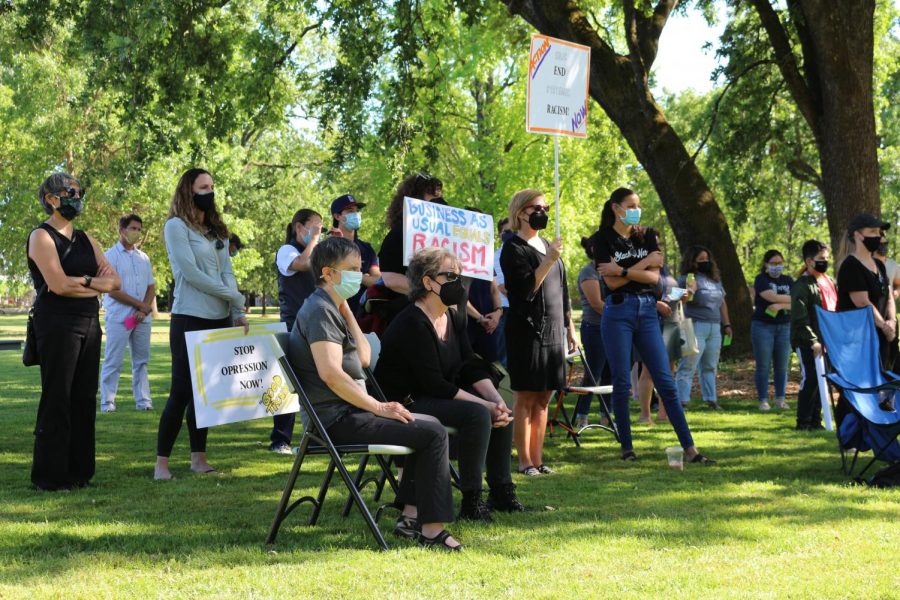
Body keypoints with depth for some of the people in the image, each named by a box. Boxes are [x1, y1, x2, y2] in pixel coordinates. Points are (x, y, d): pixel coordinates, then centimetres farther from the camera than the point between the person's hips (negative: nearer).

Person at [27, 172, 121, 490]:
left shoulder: (84, 239, 18)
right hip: (57, 324, -7)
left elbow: (115, 281, 10)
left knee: (84, 398, 5)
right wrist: (95, 283, -1)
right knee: (57, 399, -4)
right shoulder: (42, 237, -4)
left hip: (89, 323, 7)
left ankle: (79, 470, 11)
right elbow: (58, 285, -15)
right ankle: (50, 475, 1)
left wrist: (81, 282, -7)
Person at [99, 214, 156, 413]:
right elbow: (112, 290, -10)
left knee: (141, 361, 7)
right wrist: (140, 305, -8)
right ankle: (107, 402, -2)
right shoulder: (111, 256, -3)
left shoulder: (143, 258, 15)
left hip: (142, 318, 5)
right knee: (113, 362, -5)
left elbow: (151, 287, 13)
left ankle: (143, 401, 10)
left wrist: (145, 309, -6)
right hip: (119, 317, -5)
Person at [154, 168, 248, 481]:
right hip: (191, 318, -6)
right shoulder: (176, 226, -5)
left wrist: (237, 312, -4)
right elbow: (191, 273, -12)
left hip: (220, 319, 7)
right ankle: (162, 461, -1)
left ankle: (198, 458, 14)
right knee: (182, 390, -7)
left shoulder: (217, 230, 16)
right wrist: (235, 297, -9)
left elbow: (226, 272, 9)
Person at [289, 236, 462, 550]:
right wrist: (378, 407, -20)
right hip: (336, 420, -11)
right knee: (433, 433, -17)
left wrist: (346, 310, 9)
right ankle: (431, 529, -16)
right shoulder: (320, 310, -14)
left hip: (347, 413, 11)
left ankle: (411, 516, 9)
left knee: (429, 425, 17)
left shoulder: (330, 307, 19)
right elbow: (330, 372, -26)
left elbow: (364, 357, 15)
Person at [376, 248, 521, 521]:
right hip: (406, 403, -10)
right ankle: (471, 501, -20)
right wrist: (485, 405, -23)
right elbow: (434, 384, -24)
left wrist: (496, 400, -12)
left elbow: (472, 368, 5)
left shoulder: (452, 317, 8)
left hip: (439, 397, 10)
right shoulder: (411, 324, -21)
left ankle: (501, 491, 5)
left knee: (500, 410, -2)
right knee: (477, 414, -27)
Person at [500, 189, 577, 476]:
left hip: (552, 331, 7)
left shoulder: (547, 245, 16)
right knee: (525, 398, -4)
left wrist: (570, 328, 21)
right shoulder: (514, 248, -6)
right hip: (527, 330, -7)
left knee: (543, 399, 8)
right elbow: (525, 290, -16)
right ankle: (524, 461, 0)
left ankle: (537, 458, 12)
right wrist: (548, 261, -23)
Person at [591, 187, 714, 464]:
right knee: (621, 383, 0)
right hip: (618, 312, -3)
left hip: (647, 311, 4)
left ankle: (689, 448, -3)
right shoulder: (603, 239, 0)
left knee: (666, 381, -1)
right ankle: (627, 447, 11)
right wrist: (644, 263, -9)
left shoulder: (646, 237, 12)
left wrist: (623, 270, -11)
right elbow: (611, 282, -11)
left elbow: (654, 276, -1)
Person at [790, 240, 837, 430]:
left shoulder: (829, 281, 14)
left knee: (821, 380, 10)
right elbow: (800, 319, -17)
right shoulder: (801, 285, -12)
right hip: (807, 343, -8)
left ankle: (815, 420, 18)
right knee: (810, 380, -6)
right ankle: (803, 421, 2)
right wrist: (813, 341, -21)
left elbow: (836, 310, 20)